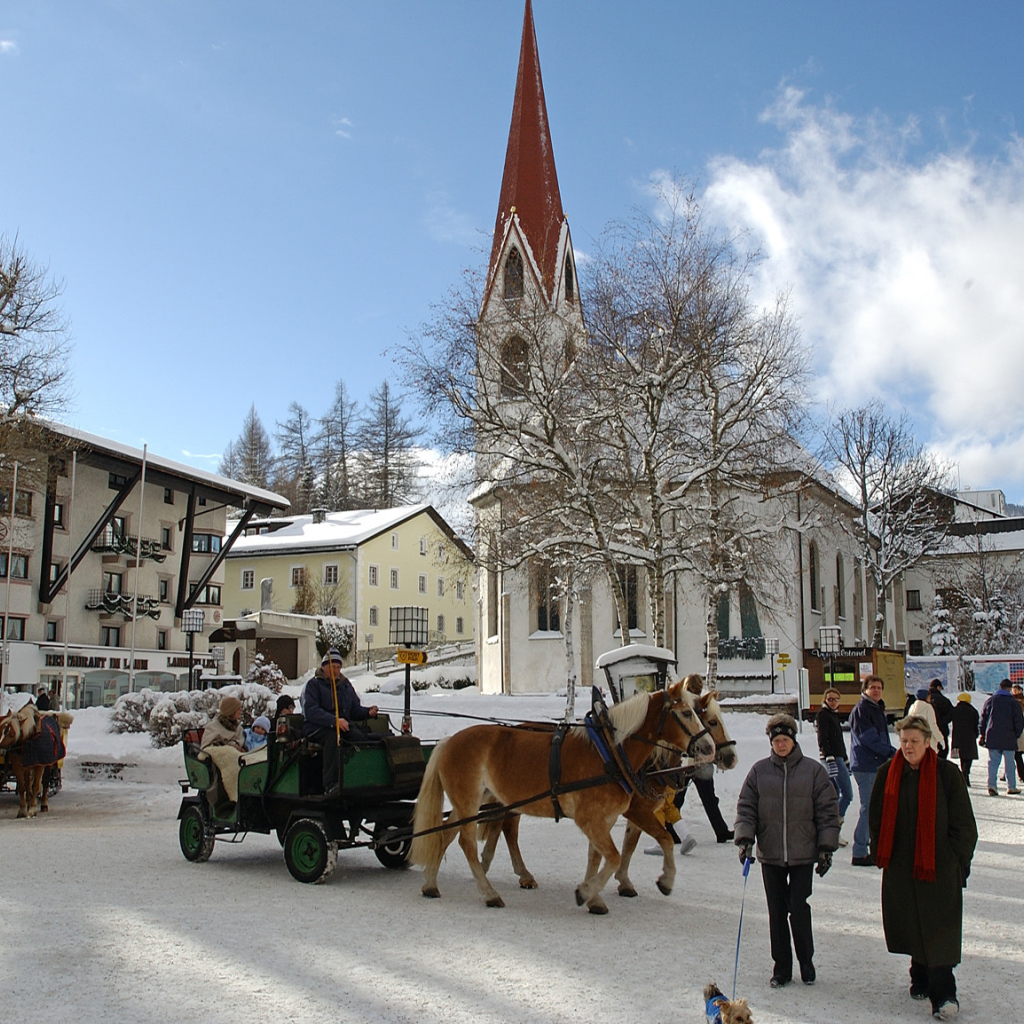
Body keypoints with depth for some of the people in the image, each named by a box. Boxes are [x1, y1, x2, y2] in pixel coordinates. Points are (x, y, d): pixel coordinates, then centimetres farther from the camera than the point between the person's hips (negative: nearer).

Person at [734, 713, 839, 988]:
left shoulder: (814, 770, -2)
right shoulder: (759, 771, 3)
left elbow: (828, 811, 1)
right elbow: (746, 808, 6)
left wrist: (827, 847, -3)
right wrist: (744, 838, -7)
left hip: (803, 855, -2)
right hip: (769, 855, 2)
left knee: (799, 909, -1)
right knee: (776, 913, 8)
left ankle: (806, 963, 21)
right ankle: (782, 967, 21)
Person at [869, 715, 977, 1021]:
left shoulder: (947, 773, -7)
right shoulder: (888, 773, 2)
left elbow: (963, 824, -2)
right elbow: (878, 818, 11)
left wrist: (957, 861, -4)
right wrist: (879, 854, 8)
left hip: (939, 867, -3)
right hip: (901, 866, 4)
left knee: (938, 931, -5)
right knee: (912, 925, 13)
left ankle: (943, 994, -2)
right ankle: (921, 977, 30)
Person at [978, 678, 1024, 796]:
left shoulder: (990, 700, 6)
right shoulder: (1013, 702, -3)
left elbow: (983, 718, 8)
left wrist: (983, 734, 14)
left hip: (992, 737, 2)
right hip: (1008, 739, -2)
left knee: (993, 761, 3)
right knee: (1009, 763, 6)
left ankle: (991, 784, -10)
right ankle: (1011, 787, 10)